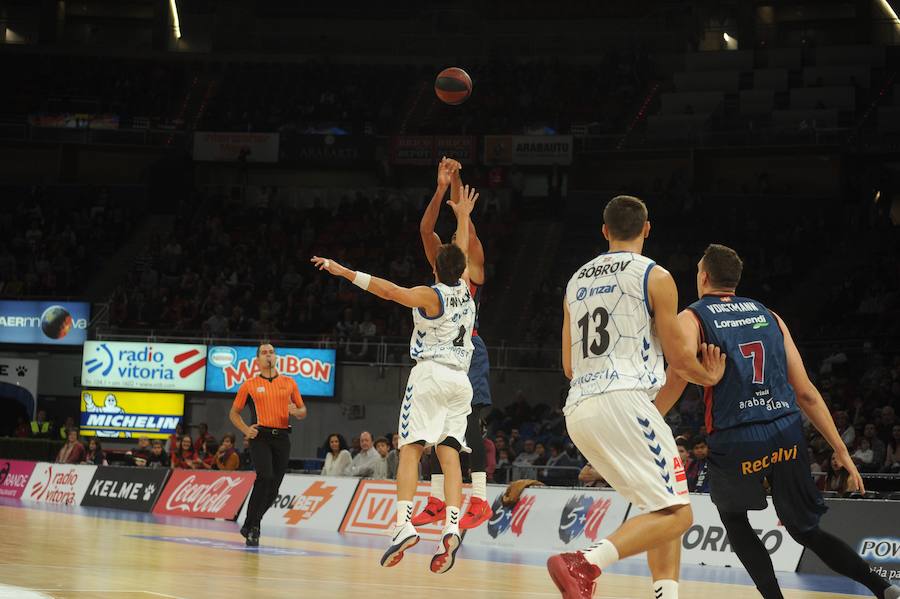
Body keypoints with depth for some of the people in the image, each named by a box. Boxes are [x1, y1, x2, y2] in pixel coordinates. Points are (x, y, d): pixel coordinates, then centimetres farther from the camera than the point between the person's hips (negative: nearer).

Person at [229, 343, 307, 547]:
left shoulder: (289, 382, 12)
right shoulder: (250, 384, 6)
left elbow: (303, 411, 19)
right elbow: (234, 413, 14)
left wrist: (296, 412, -5)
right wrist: (246, 430, -3)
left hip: (282, 437, 3)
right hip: (261, 436, -3)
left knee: (273, 486, 2)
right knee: (265, 477, -23)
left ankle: (250, 527, 18)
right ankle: (252, 525, -15)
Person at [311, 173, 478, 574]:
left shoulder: (430, 296, -5)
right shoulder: (464, 290, 10)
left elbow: (387, 289, -19)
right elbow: (462, 251, 27)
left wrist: (344, 271, -20)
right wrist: (463, 216, 40)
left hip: (431, 373, -5)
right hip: (460, 379, 5)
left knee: (411, 449, -8)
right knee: (449, 454, -1)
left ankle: (404, 524, -24)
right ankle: (451, 527, -18)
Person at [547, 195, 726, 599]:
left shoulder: (577, 281, 20)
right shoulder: (654, 277, 1)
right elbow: (679, 357, 1)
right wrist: (710, 376, 22)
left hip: (578, 408, 8)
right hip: (622, 401, -8)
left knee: (664, 508, 18)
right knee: (677, 514, -7)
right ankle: (586, 563, -26)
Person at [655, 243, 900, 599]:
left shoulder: (691, 319, 6)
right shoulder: (767, 316, 18)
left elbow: (678, 379, -12)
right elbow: (806, 392, 13)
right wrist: (841, 450, 15)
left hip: (736, 440, -3)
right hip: (788, 436, 4)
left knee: (733, 519, 25)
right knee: (805, 530, 17)